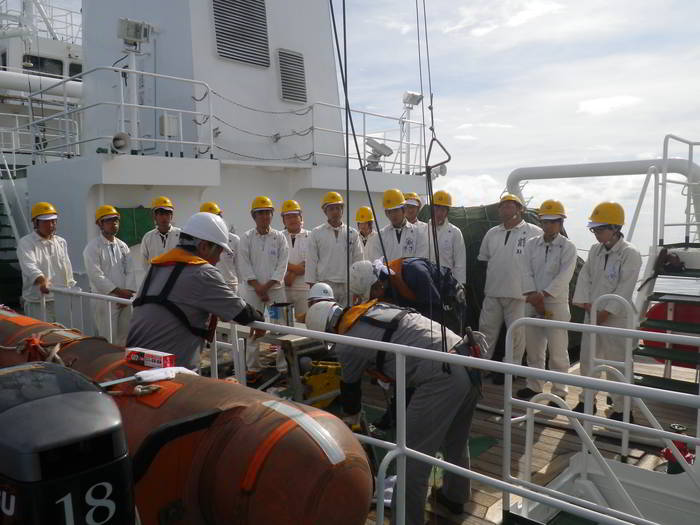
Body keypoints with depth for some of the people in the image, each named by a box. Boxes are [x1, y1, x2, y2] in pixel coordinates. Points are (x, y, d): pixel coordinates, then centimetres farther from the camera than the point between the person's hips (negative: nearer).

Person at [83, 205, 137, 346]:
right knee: (109, 340, -1)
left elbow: (130, 271, 6)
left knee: (125, 339, 10)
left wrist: (127, 292, -7)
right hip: (105, 299, -5)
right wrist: (118, 291, -14)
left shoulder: (122, 246, 11)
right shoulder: (92, 247, -6)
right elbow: (96, 276, -13)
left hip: (124, 299, 5)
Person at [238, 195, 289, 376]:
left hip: (275, 288, 1)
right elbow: (244, 264, -2)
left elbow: (282, 264, 0)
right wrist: (257, 286, -9)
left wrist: (267, 286, -8)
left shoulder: (279, 237, 6)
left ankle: (284, 367, 8)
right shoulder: (247, 237, 4)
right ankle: (253, 368, 13)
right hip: (252, 290, 0)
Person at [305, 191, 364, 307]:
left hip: (348, 285, 2)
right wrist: (312, 287, -3)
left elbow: (359, 261, 9)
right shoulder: (316, 233, 4)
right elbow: (311, 262, 3)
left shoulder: (352, 233, 9)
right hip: (325, 285, -2)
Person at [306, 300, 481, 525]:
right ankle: (455, 497, 49)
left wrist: (351, 416, 35)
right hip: (467, 360, 10)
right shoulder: (376, 306, 18)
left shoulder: (347, 343, -1)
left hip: (442, 378, -10)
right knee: (456, 440, 28)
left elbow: (350, 385, 17)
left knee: (413, 456, 3)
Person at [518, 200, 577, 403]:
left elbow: (563, 277, -13)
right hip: (532, 304, 4)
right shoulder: (531, 244, 8)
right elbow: (526, 273, 0)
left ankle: (559, 392, 12)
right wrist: (533, 297, -12)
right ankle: (534, 386, 28)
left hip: (556, 304, -4)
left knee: (558, 352, 0)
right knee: (533, 349, 14)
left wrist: (542, 295, -19)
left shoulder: (568, 247, -3)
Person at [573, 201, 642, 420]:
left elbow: (625, 289, -16)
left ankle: (621, 409, 13)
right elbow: (584, 277, 6)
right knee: (587, 360, 13)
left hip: (616, 318, -6)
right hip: (592, 315, 6)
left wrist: (605, 312, -16)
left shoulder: (630, 254, -11)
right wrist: (587, 305, -4)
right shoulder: (594, 250, 8)